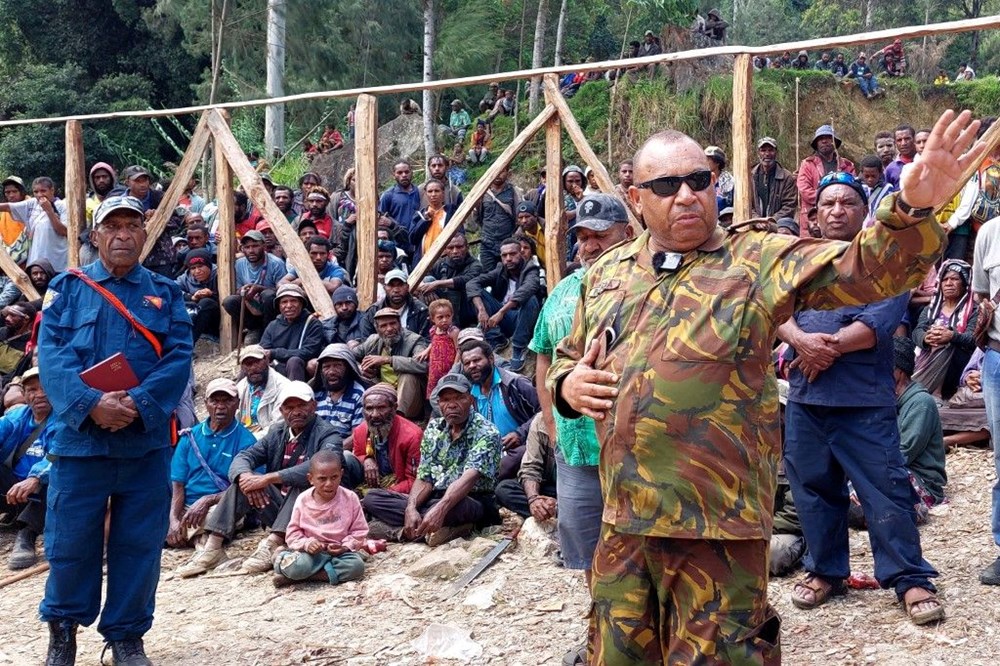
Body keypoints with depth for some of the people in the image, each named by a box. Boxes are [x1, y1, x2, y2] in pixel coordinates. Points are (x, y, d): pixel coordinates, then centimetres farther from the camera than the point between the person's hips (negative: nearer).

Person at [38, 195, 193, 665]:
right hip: (79, 435, -1)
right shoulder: (68, 288, 8)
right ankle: (62, 626, 26)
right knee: (70, 540, 4)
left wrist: (138, 404, -16)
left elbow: (179, 357, -1)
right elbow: (50, 353, -4)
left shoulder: (165, 294, 10)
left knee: (139, 543, 6)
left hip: (146, 440, 1)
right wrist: (91, 403, -19)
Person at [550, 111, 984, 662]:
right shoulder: (606, 274, 11)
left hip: (719, 518, -4)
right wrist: (567, 383, 0)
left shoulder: (758, 260, -2)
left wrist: (912, 210, -33)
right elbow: (567, 358, 24)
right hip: (623, 516, 5)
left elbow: (864, 269, -14)